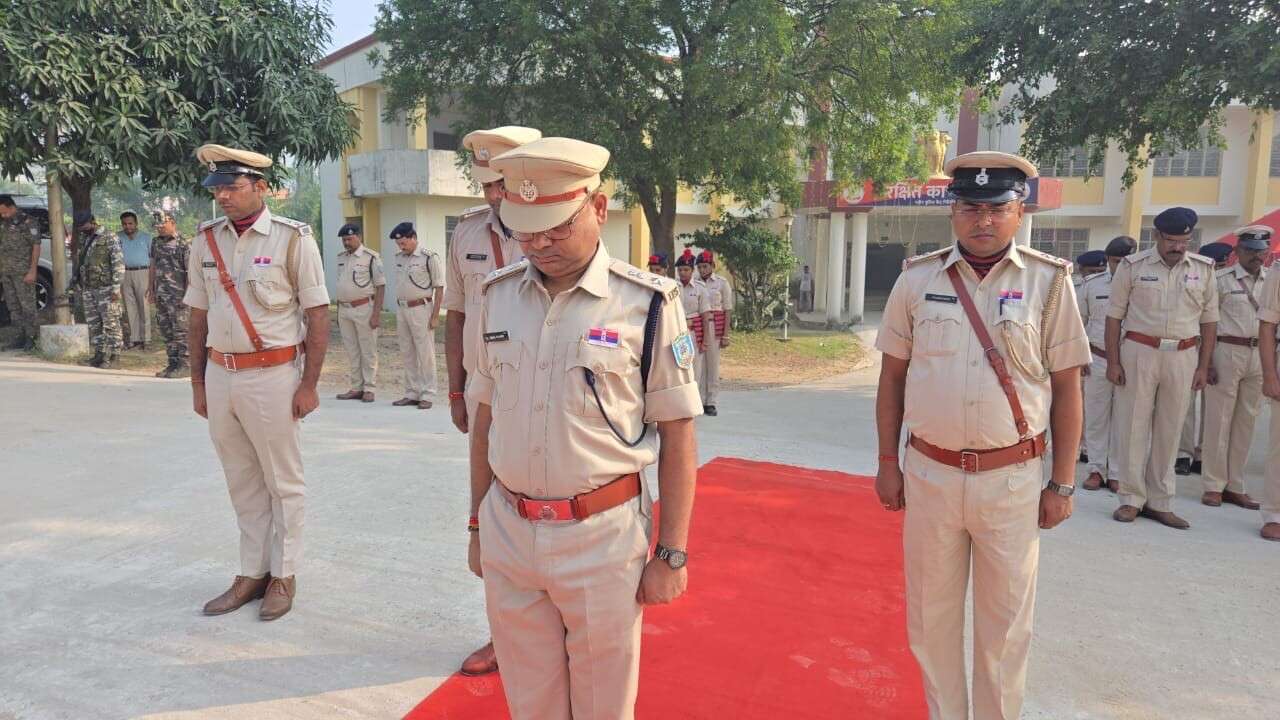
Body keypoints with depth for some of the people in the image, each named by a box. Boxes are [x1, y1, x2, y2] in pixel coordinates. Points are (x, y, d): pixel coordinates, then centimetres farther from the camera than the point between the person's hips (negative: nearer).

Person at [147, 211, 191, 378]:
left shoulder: (184, 244, -8)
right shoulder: (156, 242, 14)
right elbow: (153, 267, 21)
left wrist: (189, 295, -16)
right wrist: (150, 289, 17)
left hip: (179, 296, -7)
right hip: (161, 295, 8)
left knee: (181, 331, -5)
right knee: (166, 330, 11)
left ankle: (184, 365, 1)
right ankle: (173, 363, 19)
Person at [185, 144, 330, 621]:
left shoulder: (292, 238, -7)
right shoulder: (206, 240, 8)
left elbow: (318, 315, -8)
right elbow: (198, 316, 14)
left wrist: (309, 384, -11)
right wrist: (197, 382, 13)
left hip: (272, 376, -5)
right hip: (219, 374, 5)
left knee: (283, 482, 6)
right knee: (242, 483, 13)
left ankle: (283, 574, 20)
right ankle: (251, 573, 26)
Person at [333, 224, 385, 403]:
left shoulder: (371, 257, -8)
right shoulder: (341, 257, 12)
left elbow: (381, 286, -9)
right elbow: (340, 285, 17)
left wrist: (377, 314, -15)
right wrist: (338, 311, 14)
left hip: (364, 309, -6)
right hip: (344, 309, 6)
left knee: (368, 351, 0)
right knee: (351, 352, 10)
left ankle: (369, 389, 7)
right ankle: (356, 388, 18)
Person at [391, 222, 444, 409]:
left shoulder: (429, 257, -9)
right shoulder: (399, 257, 12)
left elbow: (439, 287, -8)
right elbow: (399, 285, 17)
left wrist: (435, 315, -12)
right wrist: (398, 313, 15)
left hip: (421, 308, -7)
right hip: (401, 308, 7)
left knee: (425, 353, -3)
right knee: (407, 353, 10)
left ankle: (427, 395, 4)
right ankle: (411, 393, 18)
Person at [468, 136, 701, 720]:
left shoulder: (646, 302, -10)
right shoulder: (499, 294, 3)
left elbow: (678, 435, -7)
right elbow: (486, 420, 10)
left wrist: (671, 554, -6)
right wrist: (478, 524, 13)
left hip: (603, 537, -4)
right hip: (507, 532, 4)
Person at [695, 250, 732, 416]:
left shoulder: (722, 283, 1)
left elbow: (728, 310, 0)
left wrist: (726, 335, -5)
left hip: (716, 326, -2)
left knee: (713, 364, 2)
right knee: (698, 363, 3)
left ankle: (710, 402, 10)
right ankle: (699, 400, 12)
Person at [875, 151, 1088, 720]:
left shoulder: (1049, 282, -2)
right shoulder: (917, 279, 1)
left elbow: (1066, 387, 2)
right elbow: (892, 376, 7)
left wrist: (1062, 485, 1)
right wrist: (887, 463, 6)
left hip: (1013, 478, -1)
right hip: (930, 473, 1)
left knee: (1005, 621, 11)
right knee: (931, 614, 13)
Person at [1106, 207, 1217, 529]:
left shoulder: (1203, 269, 7)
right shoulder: (1133, 266, -1)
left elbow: (1209, 321, 10)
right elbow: (1114, 315, 1)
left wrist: (1203, 366, 6)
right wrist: (1113, 361, -4)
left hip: (1183, 357, 3)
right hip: (1139, 352, -2)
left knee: (1169, 430, 8)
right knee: (1133, 425, 1)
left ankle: (1160, 502, 18)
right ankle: (1132, 499, 11)